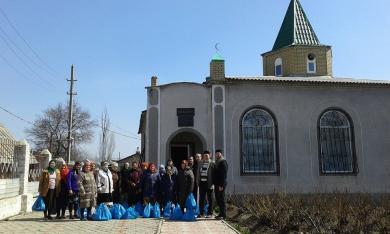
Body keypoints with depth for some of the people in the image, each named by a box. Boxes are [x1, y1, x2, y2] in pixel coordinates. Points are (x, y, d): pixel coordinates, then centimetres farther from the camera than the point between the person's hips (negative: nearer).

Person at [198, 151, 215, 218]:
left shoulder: (212, 164, -3)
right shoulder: (201, 163, 12)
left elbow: (213, 174, -8)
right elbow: (199, 173, 13)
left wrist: (212, 184, -14)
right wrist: (198, 182, 5)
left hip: (209, 183, -5)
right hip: (202, 183, 5)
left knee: (210, 199, 4)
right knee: (201, 199, 8)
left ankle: (210, 213, 10)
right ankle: (201, 212, 16)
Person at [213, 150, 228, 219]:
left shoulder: (223, 162, -11)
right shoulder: (217, 163, 18)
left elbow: (224, 174, -18)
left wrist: (221, 185, -21)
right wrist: (215, 183, 16)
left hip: (221, 184, -10)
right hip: (217, 184, 10)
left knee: (222, 199, -6)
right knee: (218, 199, 12)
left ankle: (223, 215, -1)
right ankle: (221, 213, 20)